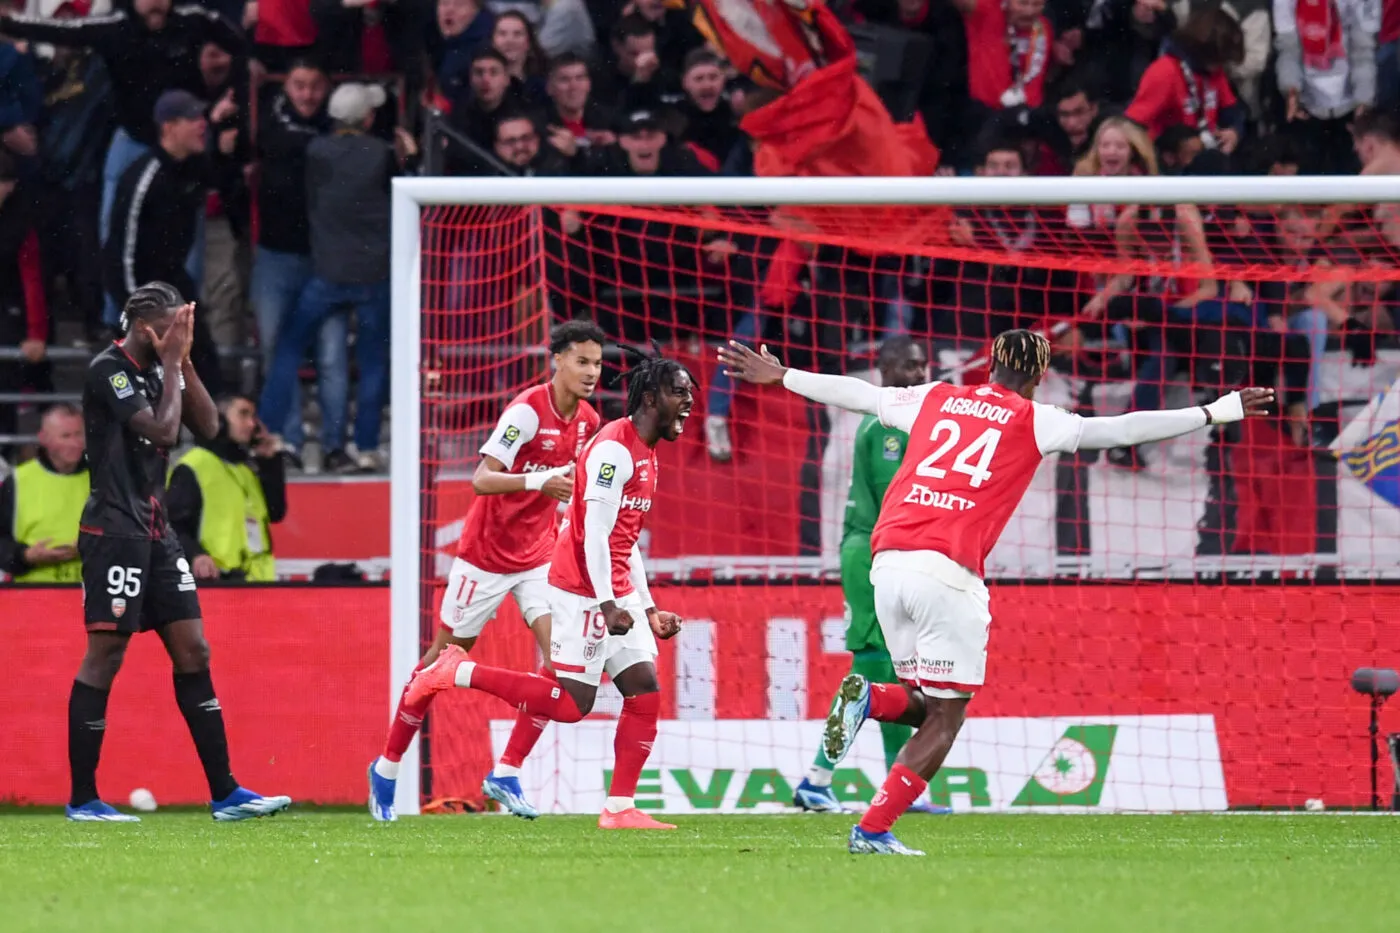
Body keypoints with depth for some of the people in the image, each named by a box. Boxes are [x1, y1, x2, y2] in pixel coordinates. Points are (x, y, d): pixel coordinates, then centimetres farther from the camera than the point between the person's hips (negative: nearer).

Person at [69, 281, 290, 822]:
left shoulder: (155, 370, 13)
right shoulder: (108, 370, -12)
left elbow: (207, 427, 10)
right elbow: (163, 432, -19)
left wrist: (184, 361, 3)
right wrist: (171, 363, -9)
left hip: (156, 532, 8)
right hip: (114, 530, -8)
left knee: (193, 654, 4)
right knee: (104, 657, -6)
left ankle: (224, 794, 4)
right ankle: (82, 800, 0)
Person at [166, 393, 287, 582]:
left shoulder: (249, 468, 19)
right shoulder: (192, 469, -5)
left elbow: (276, 512, 14)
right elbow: (171, 525, -11)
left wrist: (270, 462, 8)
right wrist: (194, 555, -28)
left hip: (257, 580, 8)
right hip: (213, 583, -8)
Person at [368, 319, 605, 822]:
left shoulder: (587, 420, 1)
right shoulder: (527, 410, -21)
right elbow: (481, 479, -30)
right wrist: (540, 482, -42)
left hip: (537, 555, 6)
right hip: (486, 554, -6)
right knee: (443, 658, 4)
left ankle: (506, 774, -6)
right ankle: (387, 769, 19)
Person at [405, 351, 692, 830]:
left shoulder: (645, 457, 17)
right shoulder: (614, 448, -15)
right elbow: (595, 531, -21)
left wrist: (649, 610, 19)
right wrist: (608, 605, -25)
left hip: (618, 595, 9)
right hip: (582, 592, -9)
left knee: (645, 691, 0)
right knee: (570, 704, -9)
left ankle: (619, 807, 0)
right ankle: (458, 671, 1)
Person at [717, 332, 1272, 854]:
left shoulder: (934, 400, 19)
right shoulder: (1034, 422, 7)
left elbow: (856, 394, 29)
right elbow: (1120, 430, 2)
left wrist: (780, 376, 44)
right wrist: (1216, 413, 7)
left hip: (888, 560, 5)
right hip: (948, 570, -5)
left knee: (925, 704, 19)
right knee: (946, 716, 3)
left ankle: (869, 701, -13)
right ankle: (873, 830, -7)